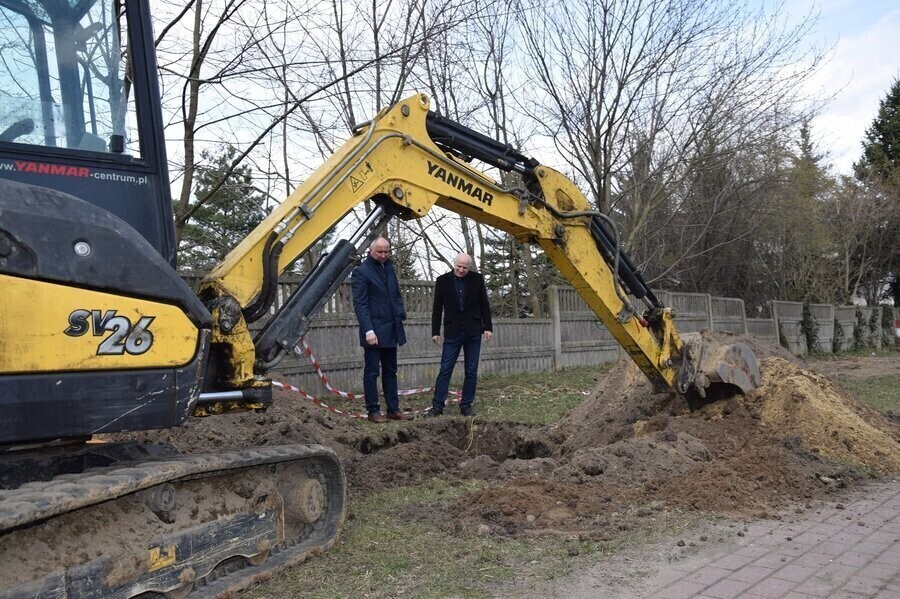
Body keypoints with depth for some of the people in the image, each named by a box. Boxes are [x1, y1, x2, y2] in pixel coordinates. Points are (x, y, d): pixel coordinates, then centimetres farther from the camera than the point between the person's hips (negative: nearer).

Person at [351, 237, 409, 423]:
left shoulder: (389, 267, 13)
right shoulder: (361, 272, -7)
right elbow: (360, 304, -13)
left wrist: (401, 315, 7)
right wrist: (368, 330, -20)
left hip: (391, 330, 7)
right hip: (374, 331, -7)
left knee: (390, 372, 11)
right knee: (372, 372, 1)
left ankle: (393, 409, 16)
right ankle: (373, 411, 7)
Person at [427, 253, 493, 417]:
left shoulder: (477, 279, 2)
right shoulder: (442, 280, 0)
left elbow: (484, 305, 6)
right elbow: (437, 309, 3)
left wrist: (488, 327, 0)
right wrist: (435, 331, 1)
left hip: (473, 332, 1)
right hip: (452, 332, -1)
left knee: (471, 371, 5)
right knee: (445, 370, -3)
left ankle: (466, 405, 13)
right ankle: (437, 406, 2)